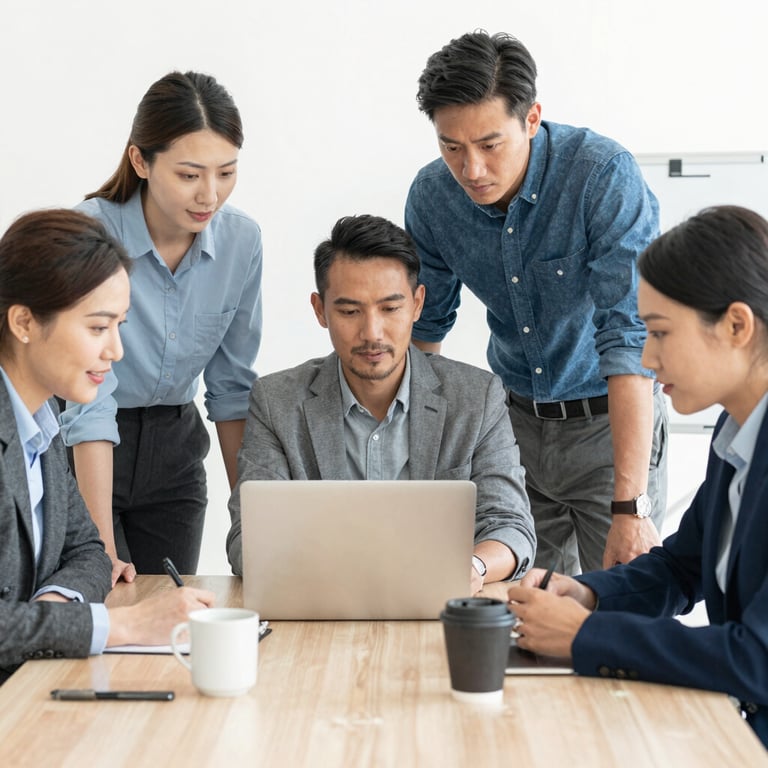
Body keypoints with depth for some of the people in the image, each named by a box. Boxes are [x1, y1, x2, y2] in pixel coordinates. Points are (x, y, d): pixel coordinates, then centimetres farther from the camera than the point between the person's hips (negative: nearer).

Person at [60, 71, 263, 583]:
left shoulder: (242, 240, -9)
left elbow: (232, 386, 2)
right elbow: (88, 402, -25)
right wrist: (104, 550, -27)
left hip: (173, 449, 4)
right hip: (80, 458, -4)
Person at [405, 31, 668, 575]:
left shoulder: (605, 177, -24)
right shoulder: (432, 196, -9)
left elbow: (631, 340, -30)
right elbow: (425, 325, 7)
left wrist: (630, 507, -35)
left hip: (610, 419, -3)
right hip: (516, 415, 4)